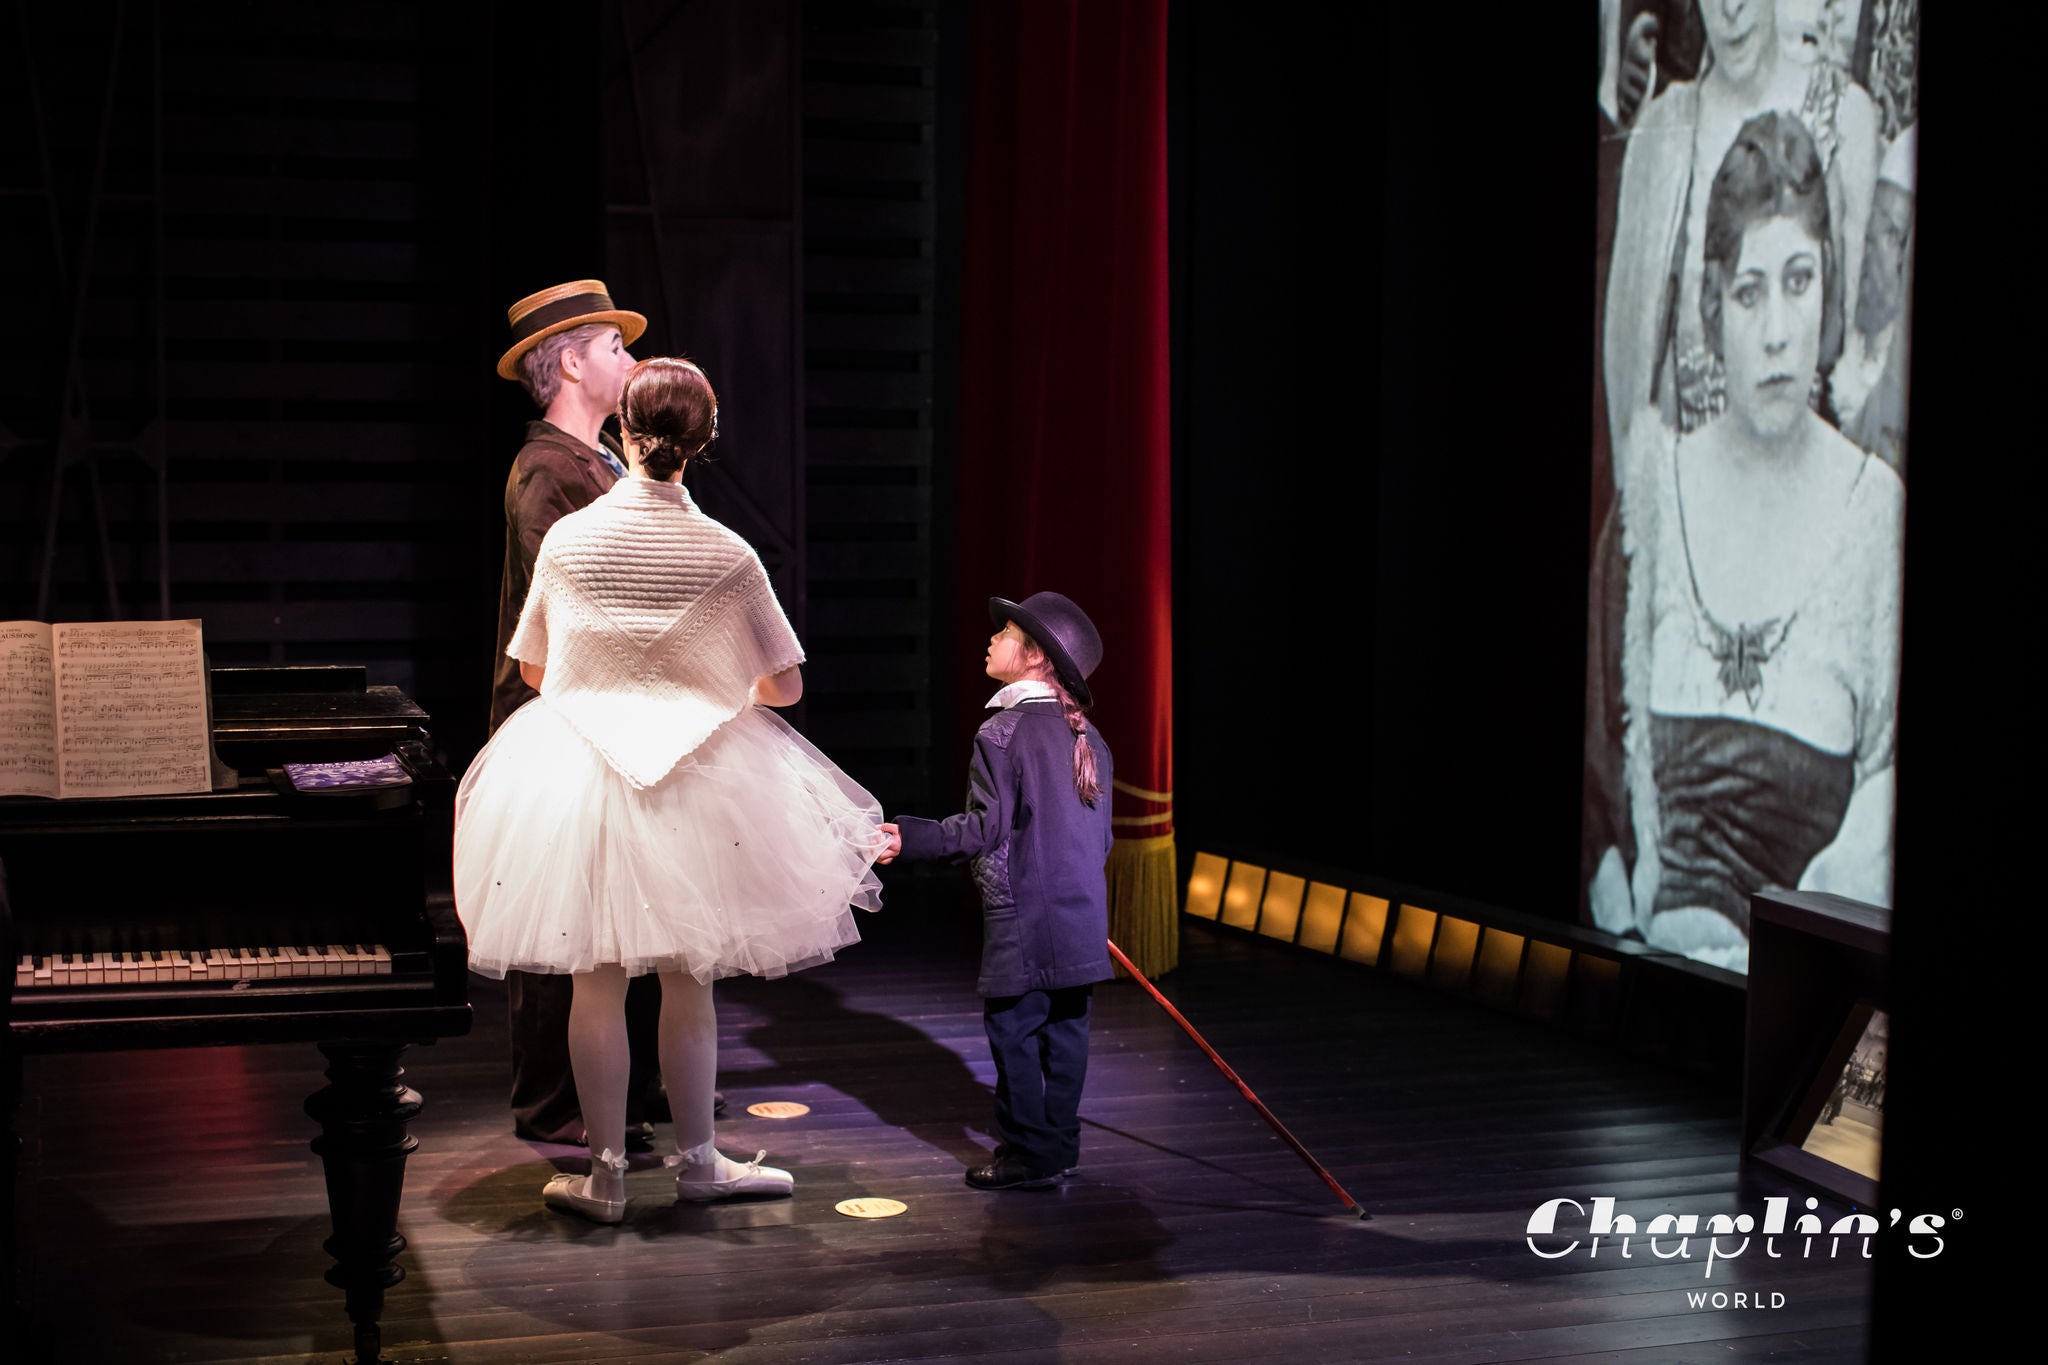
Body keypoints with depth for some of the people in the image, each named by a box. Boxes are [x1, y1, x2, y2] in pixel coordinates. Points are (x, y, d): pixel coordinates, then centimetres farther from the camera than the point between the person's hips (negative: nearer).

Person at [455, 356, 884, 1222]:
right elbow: (786, 685, 0)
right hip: (696, 785, 0)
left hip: (579, 770, 0)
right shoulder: (727, 555, -7)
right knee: (688, 981, 11)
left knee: (597, 981, 7)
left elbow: (532, 670, 8)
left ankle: (605, 1174, 12)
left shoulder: (568, 538, -4)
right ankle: (696, 1160, 22)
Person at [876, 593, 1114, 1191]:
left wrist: (909, 837, -11)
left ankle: (1029, 1154, 3)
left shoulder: (1003, 732, -13)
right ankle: (1060, 1146, 19)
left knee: (1013, 1028, 0)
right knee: (1065, 1029, 13)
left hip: (1024, 917, -8)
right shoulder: (1088, 738, 11)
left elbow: (985, 828, -16)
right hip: (1081, 914, 8)